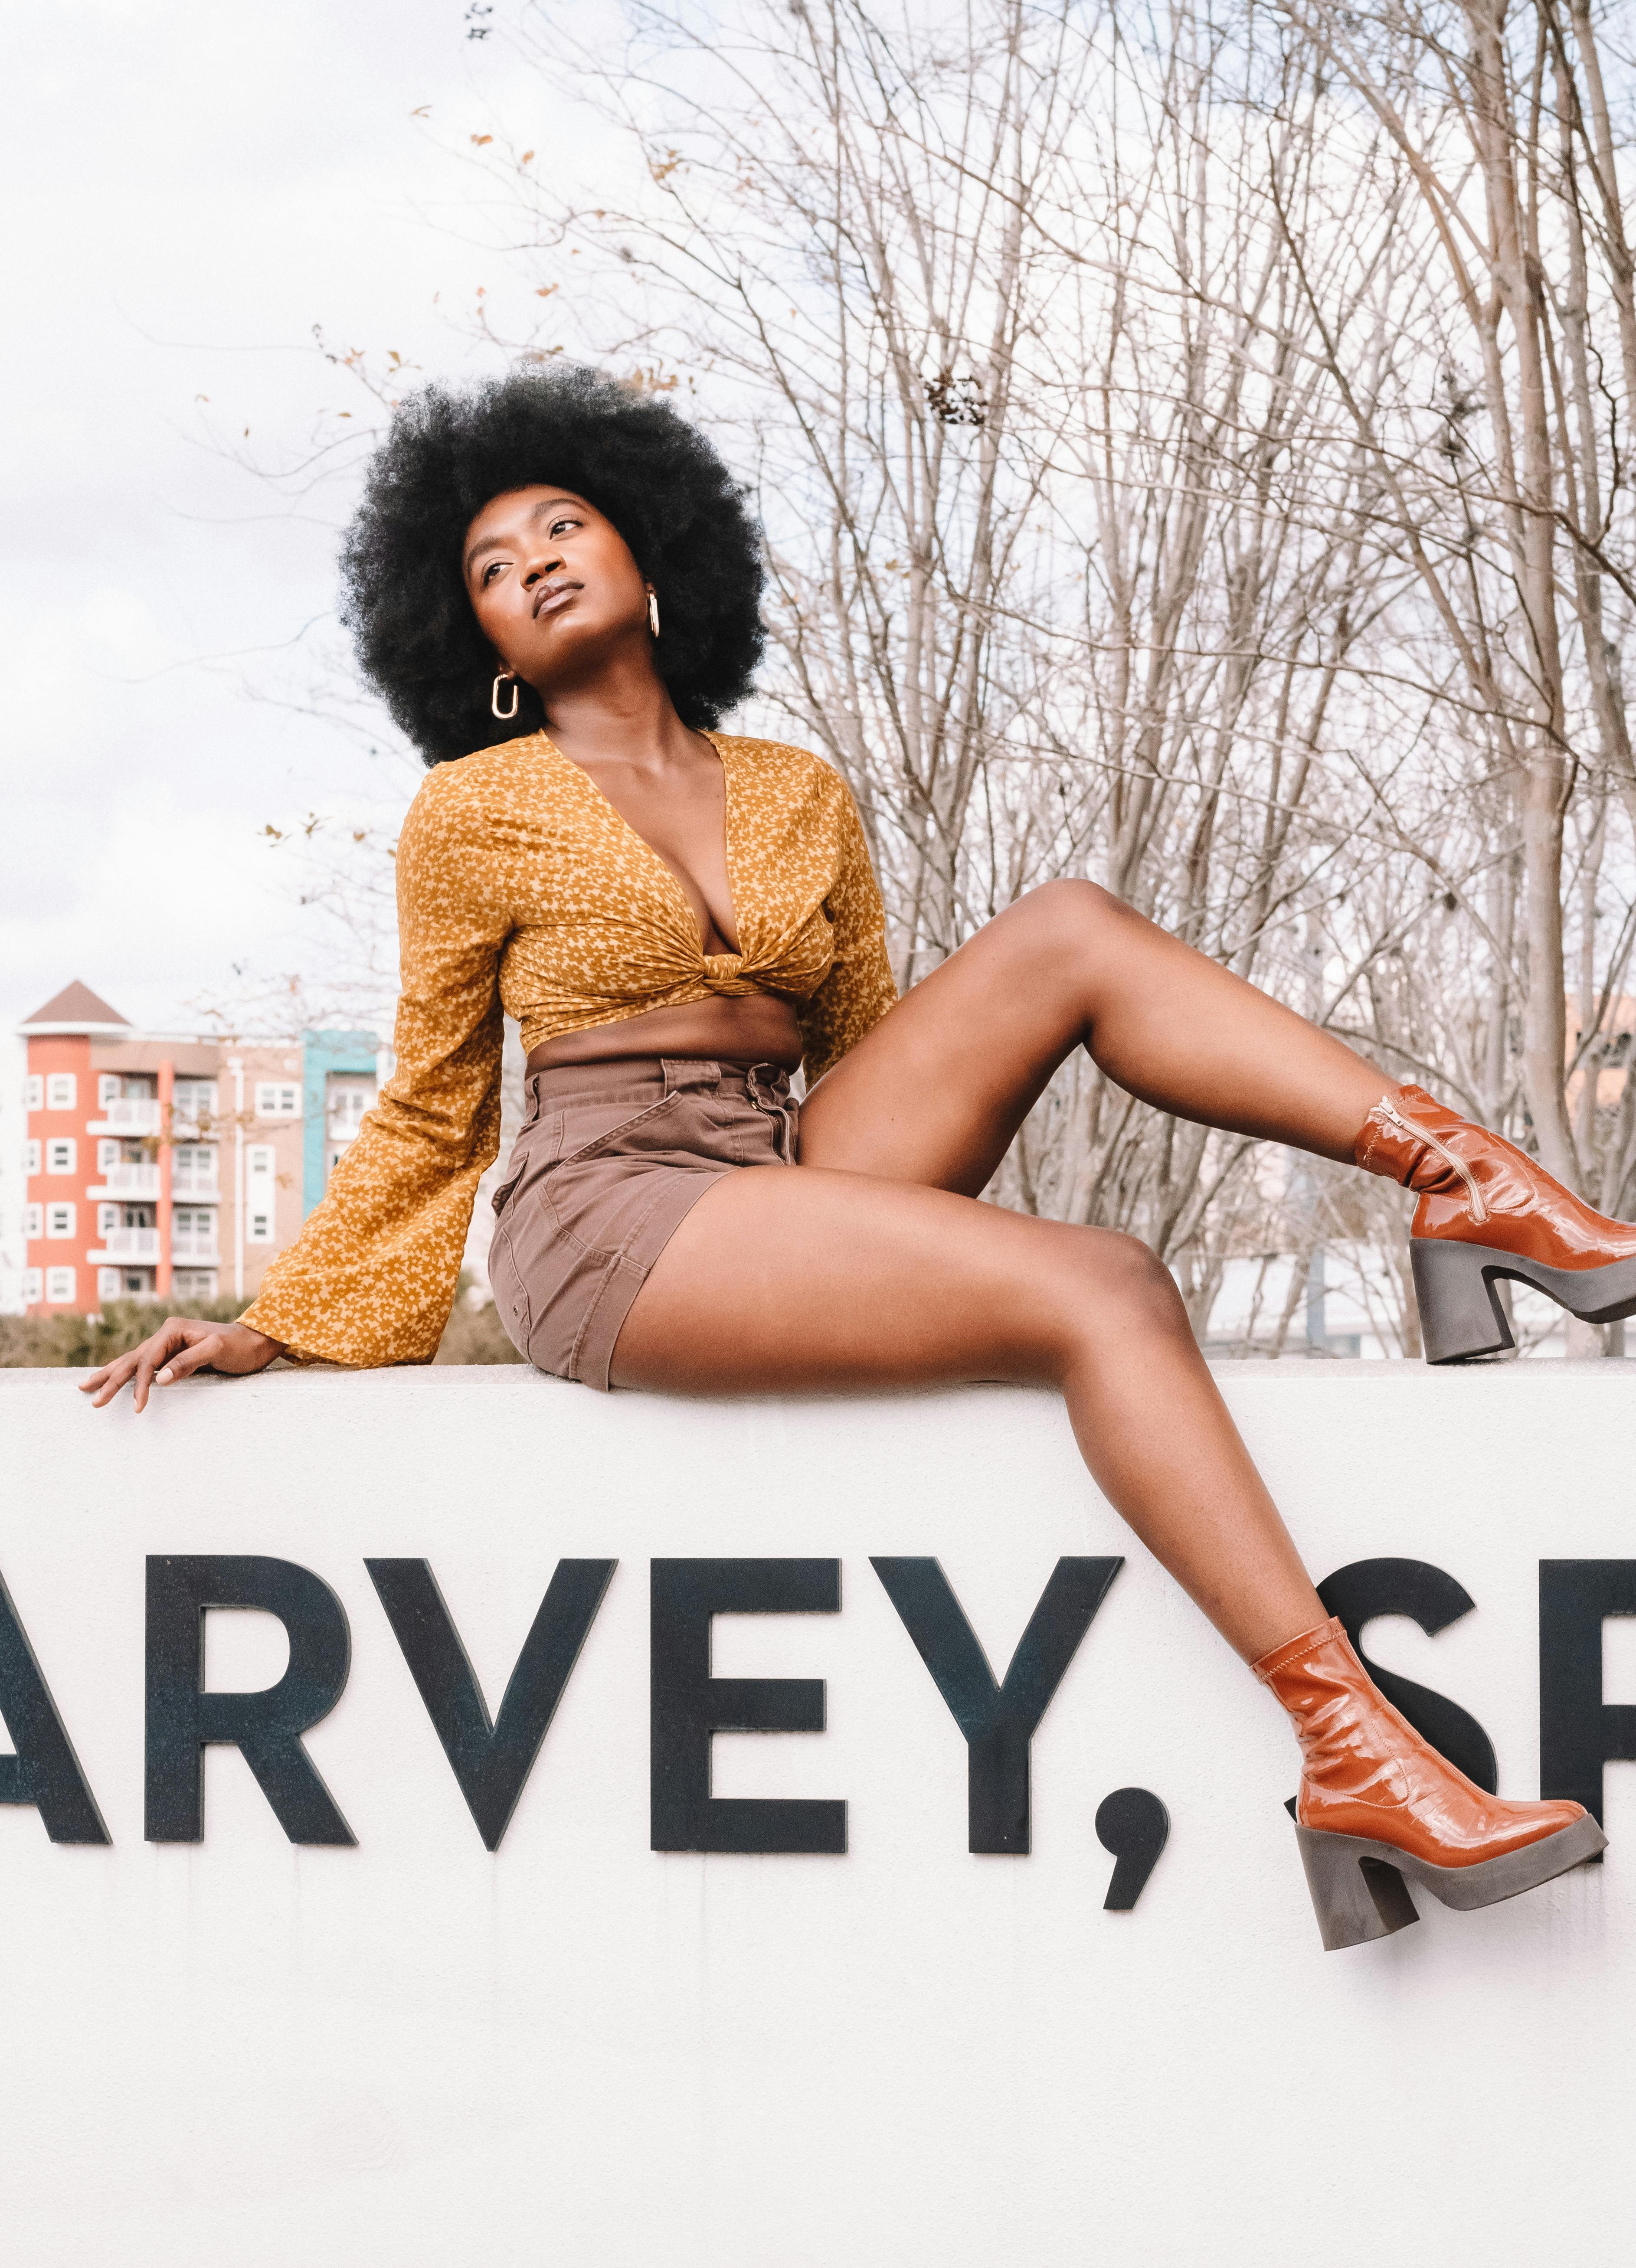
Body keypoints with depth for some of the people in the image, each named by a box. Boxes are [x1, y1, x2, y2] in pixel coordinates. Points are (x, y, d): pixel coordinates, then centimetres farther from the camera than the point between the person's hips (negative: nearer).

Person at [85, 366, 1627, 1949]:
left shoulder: (802, 797, 18)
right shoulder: (474, 812, 6)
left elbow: (865, 1044, 22)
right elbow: (429, 1118, 12)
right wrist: (280, 1332, 8)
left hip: (801, 1186, 5)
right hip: (610, 1220, -5)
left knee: (1068, 933, -14)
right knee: (1107, 1293, -26)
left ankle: (1470, 1180, -20)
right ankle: (1355, 1766, -34)